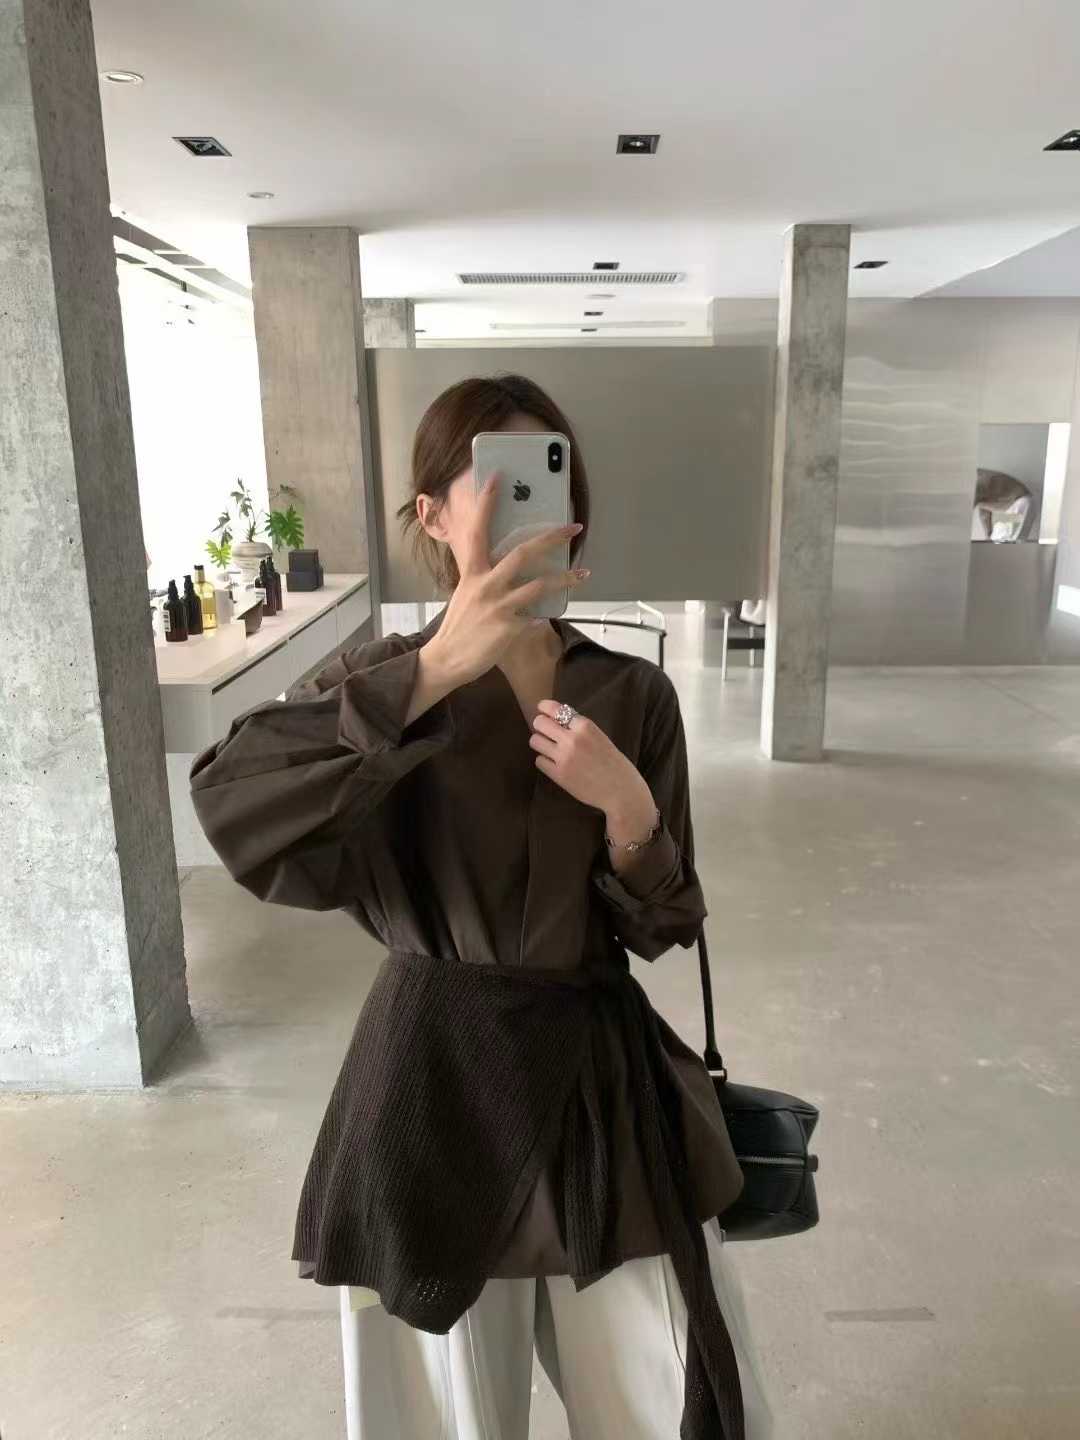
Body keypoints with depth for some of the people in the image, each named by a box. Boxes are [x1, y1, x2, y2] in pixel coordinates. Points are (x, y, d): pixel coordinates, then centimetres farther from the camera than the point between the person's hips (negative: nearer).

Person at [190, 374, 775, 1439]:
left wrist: (628, 809, -19)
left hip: (602, 1075, 2)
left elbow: (661, 927, 1)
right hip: (434, 1079, -1)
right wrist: (435, 673, -31)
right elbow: (228, 805, -25)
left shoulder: (633, 694, 0)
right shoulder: (381, 681, -5)